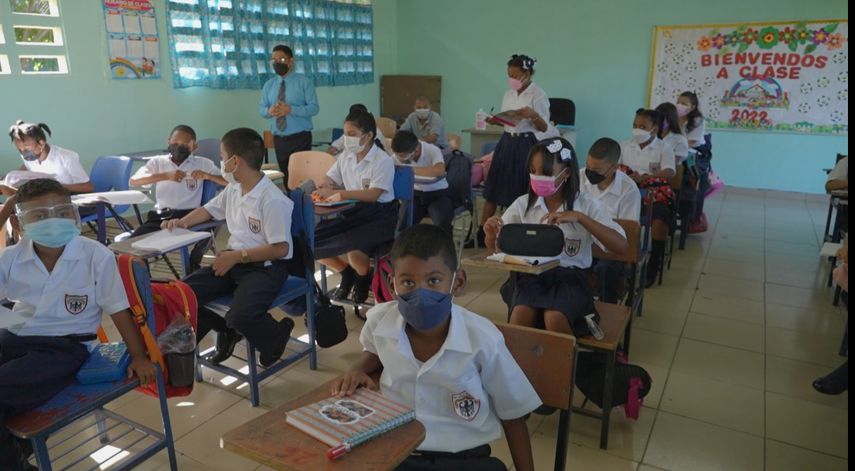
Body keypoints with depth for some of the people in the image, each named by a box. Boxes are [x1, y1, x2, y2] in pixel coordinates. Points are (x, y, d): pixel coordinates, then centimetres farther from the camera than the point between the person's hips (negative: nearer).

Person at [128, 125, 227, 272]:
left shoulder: (202, 163, 6)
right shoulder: (157, 162, 10)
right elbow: (133, 181, -7)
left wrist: (207, 175, -18)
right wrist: (165, 176, -21)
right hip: (161, 215, 2)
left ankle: (193, 267, -2)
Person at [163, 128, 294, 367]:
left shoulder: (272, 200, -21)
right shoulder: (233, 190, 5)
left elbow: (280, 248, -22)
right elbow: (209, 209, 24)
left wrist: (237, 256, -21)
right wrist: (182, 222, 6)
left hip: (266, 266, -8)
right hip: (234, 260, 8)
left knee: (240, 316, -31)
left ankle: (277, 335, 3)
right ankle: (227, 330, 17)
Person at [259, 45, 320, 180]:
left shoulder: (304, 82, -3)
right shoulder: (268, 85, 11)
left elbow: (314, 107, -11)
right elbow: (261, 109, 10)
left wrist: (290, 110, -23)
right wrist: (269, 110, -15)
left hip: (300, 138, -4)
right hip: (279, 139, 4)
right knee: (286, 176, 9)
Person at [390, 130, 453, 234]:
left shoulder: (432, 150, -22)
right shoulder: (400, 154, -8)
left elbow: (440, 171, -41)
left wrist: (411, 169, -34)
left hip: (438, 193, -4)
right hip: (416, 193, 4)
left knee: (443, 222, -31)